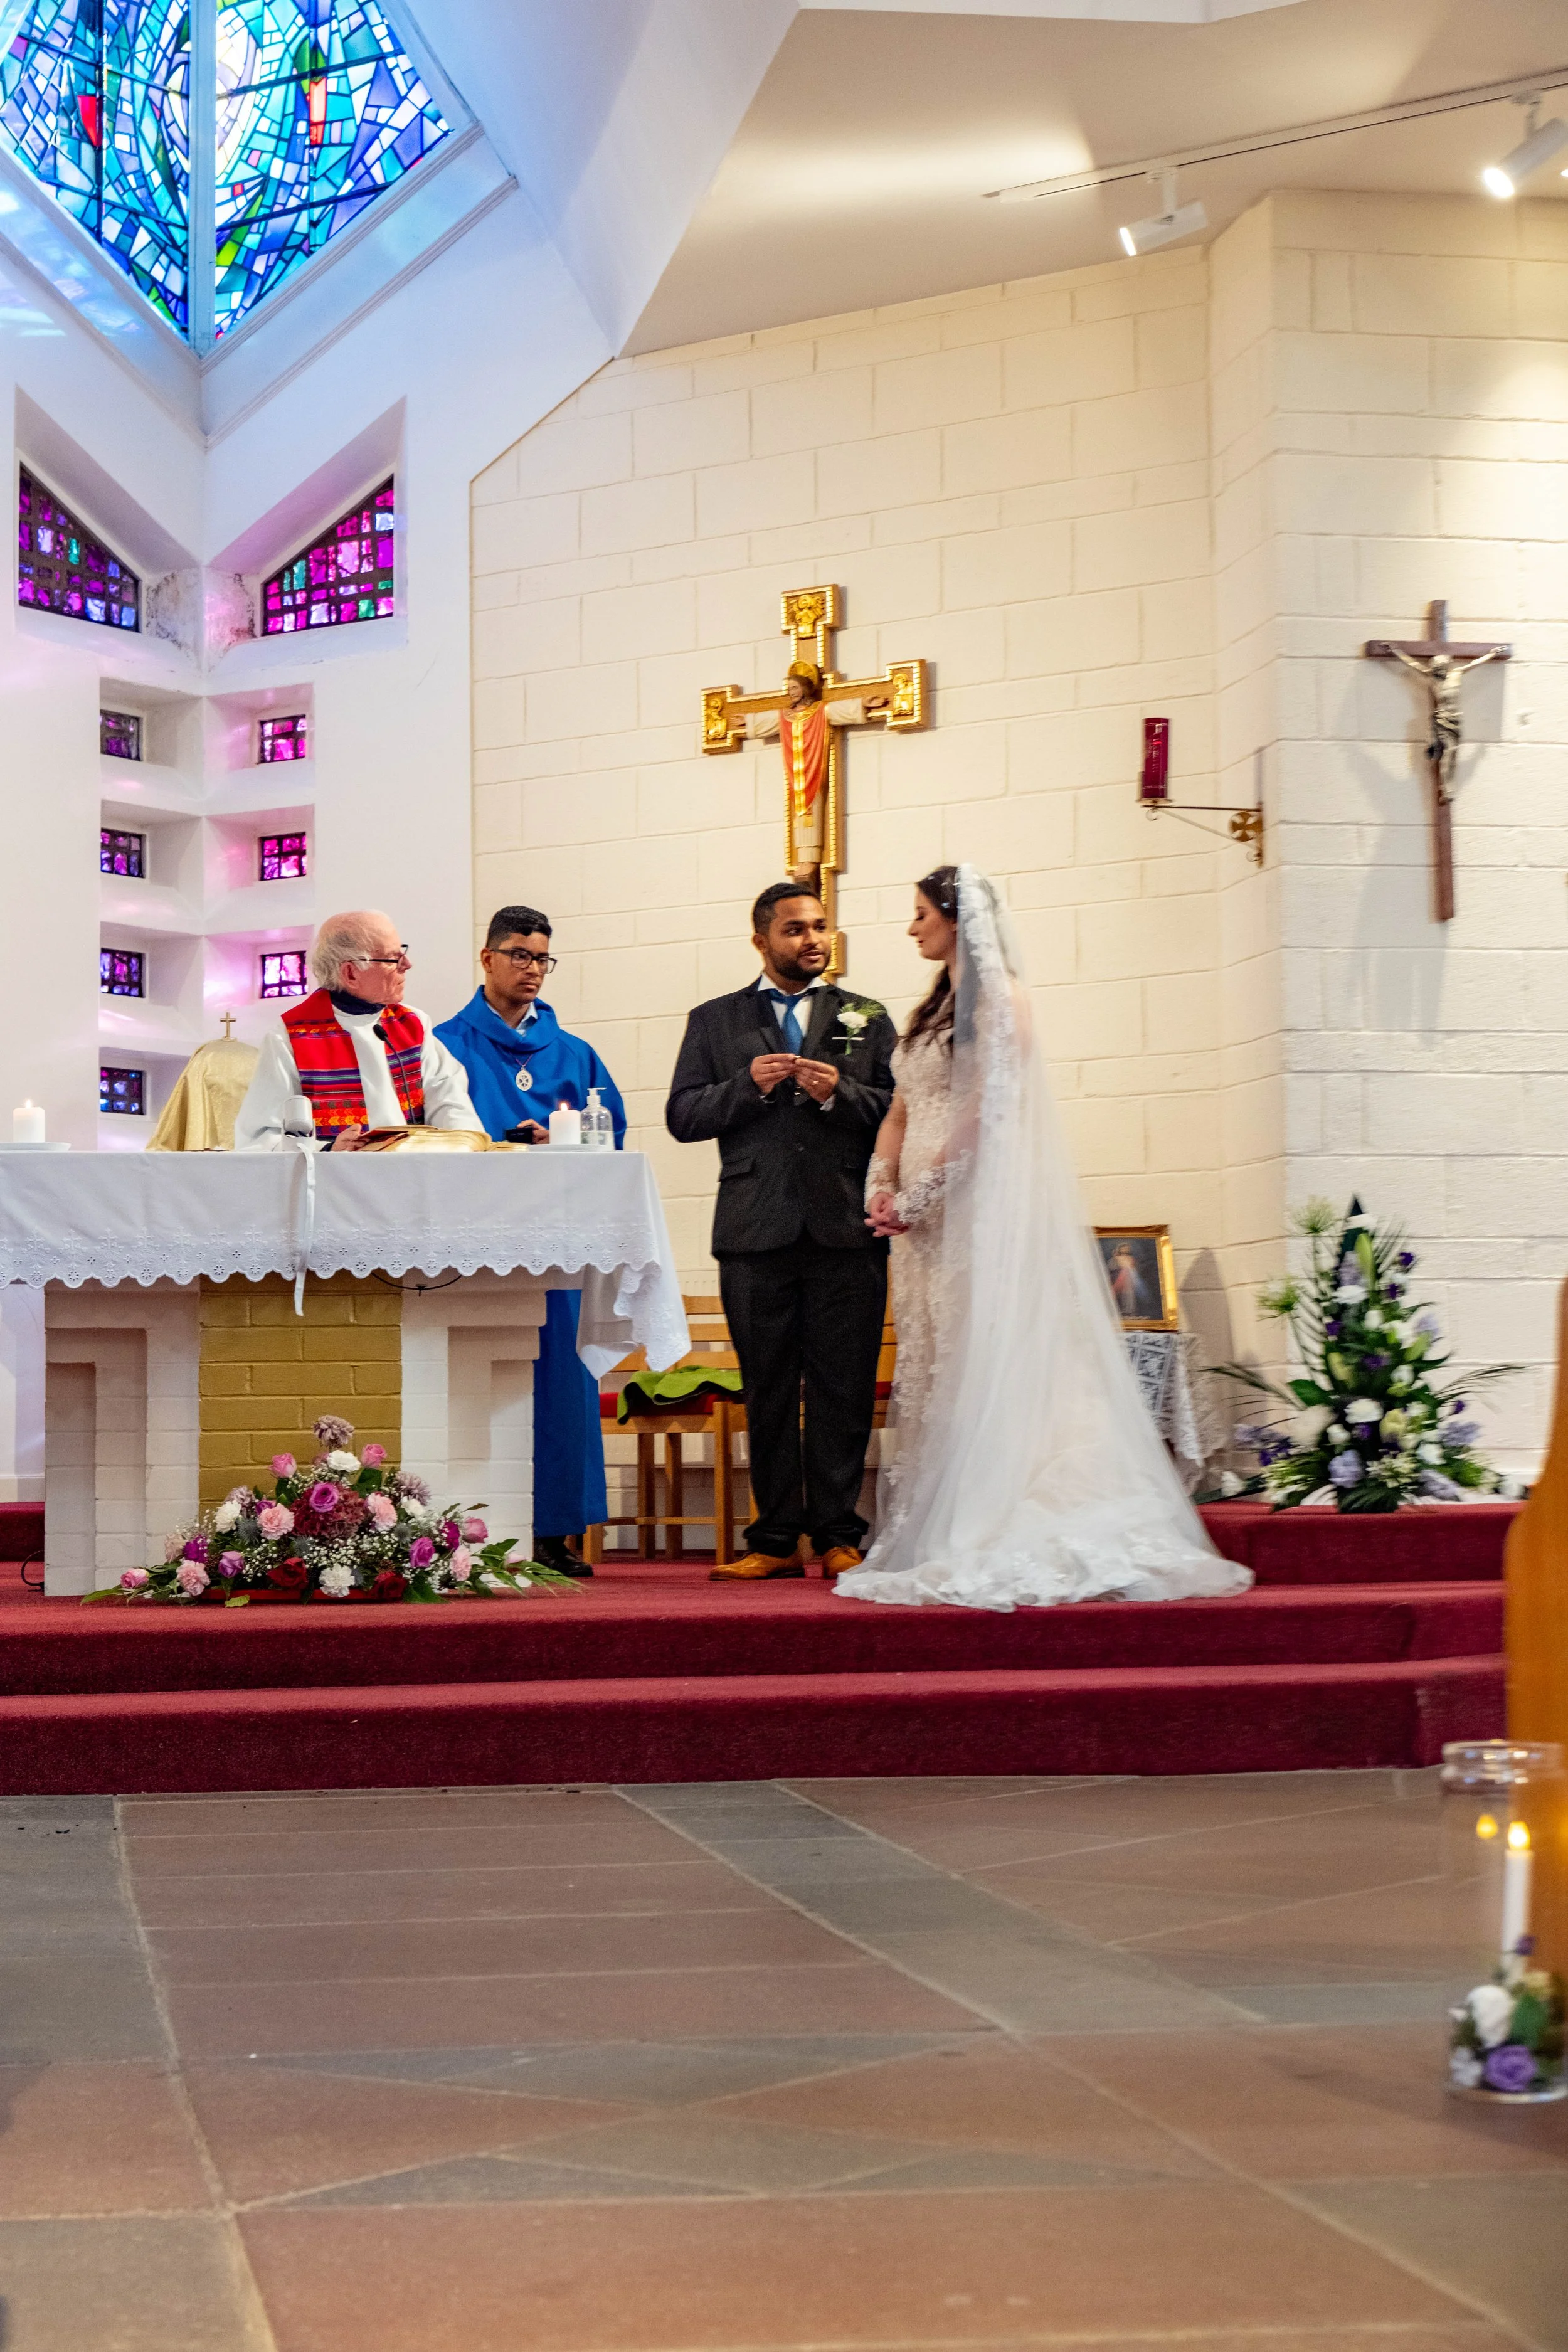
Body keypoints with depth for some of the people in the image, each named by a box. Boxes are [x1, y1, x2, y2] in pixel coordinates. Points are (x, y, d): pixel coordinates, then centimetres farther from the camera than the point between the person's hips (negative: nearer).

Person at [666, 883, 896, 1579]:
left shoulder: (866, 1019, 16)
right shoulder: (715, 1021, 14)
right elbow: (682, 1115, 5)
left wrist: (841, 1093, -9)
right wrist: (749, 1086, -9)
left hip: (846, 1228, 0)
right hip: (757, 1231, 0)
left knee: (843, 1388, -1)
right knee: (768, 1389, 2)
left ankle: (838, 1536, 5)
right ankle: (776, 1540, 7)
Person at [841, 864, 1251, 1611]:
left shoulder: (997, 999, -7)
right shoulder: (932, 1009, 18)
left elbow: (981, 1115, -15)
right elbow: (901, 1110, 16)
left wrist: (917, 1198, -14)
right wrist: (881, 1187, 0)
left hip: (977, 1207, -8)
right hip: (924, 1214, 8)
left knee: (978, 1364, -9)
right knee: (928, 1373, 7)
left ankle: (984, 1543, -8)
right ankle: (937, 1541, 9)